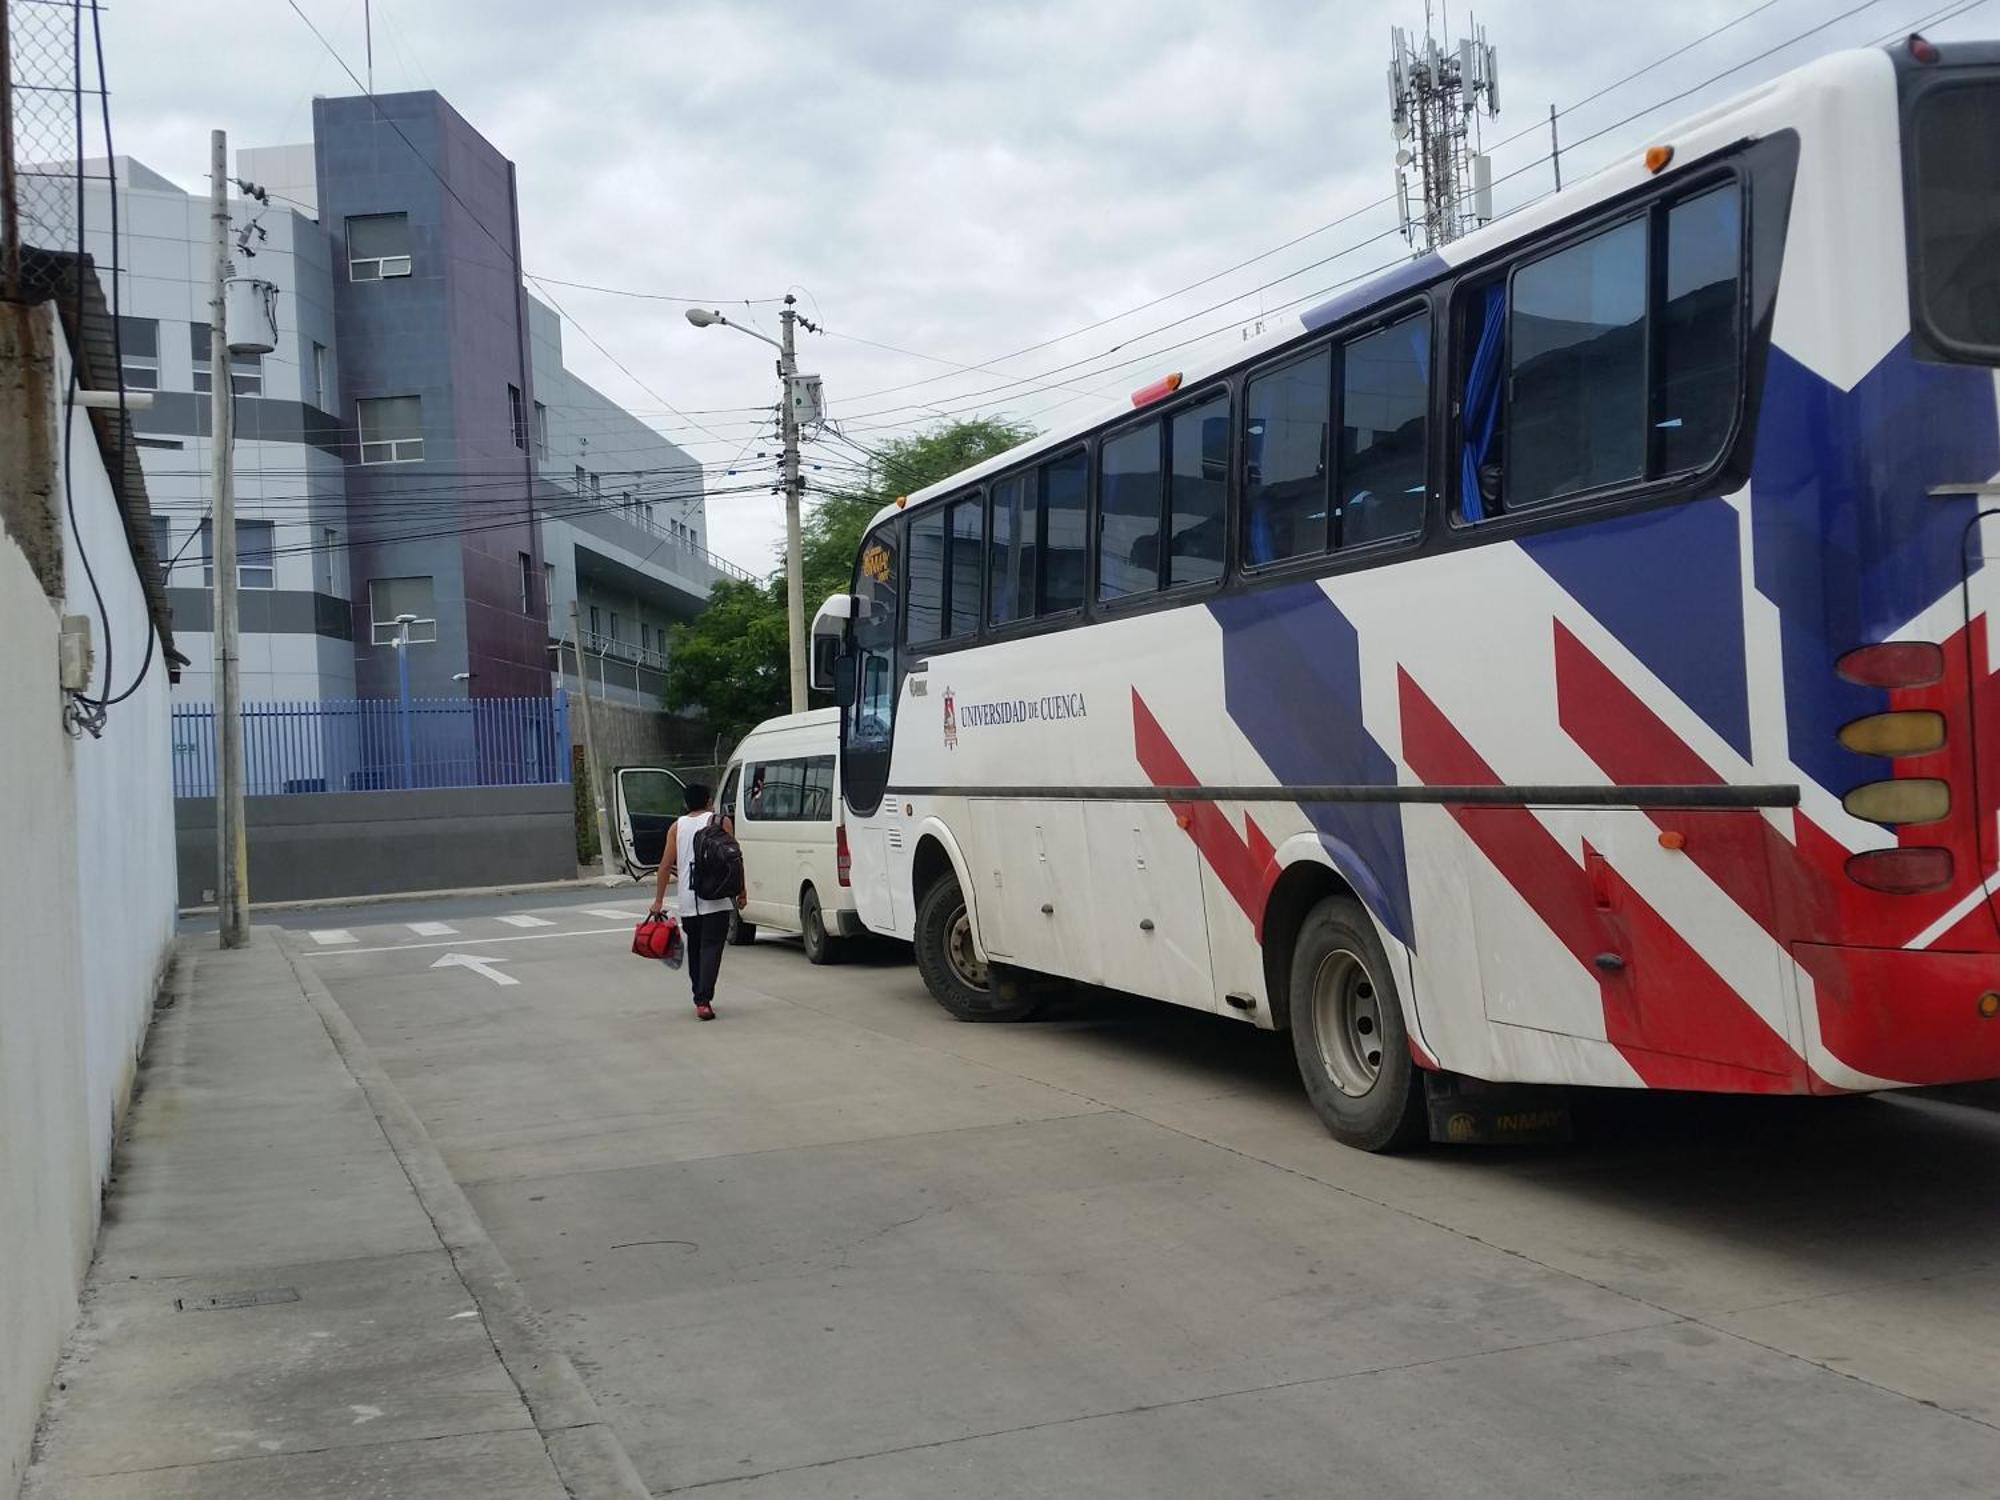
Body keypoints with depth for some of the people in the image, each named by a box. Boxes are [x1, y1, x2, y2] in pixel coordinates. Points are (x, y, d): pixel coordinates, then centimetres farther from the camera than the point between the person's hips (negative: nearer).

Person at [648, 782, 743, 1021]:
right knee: (711, 948, -6)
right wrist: (740, 891, 6)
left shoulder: (677, 826, 9)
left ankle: (700, 998, 21)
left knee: (694, 949, 17)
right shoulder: (720, 822, 2)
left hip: (688, 901, 3)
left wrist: (659, 900, 7)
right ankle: (703, 1001, -19)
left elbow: (665, 865, 4)